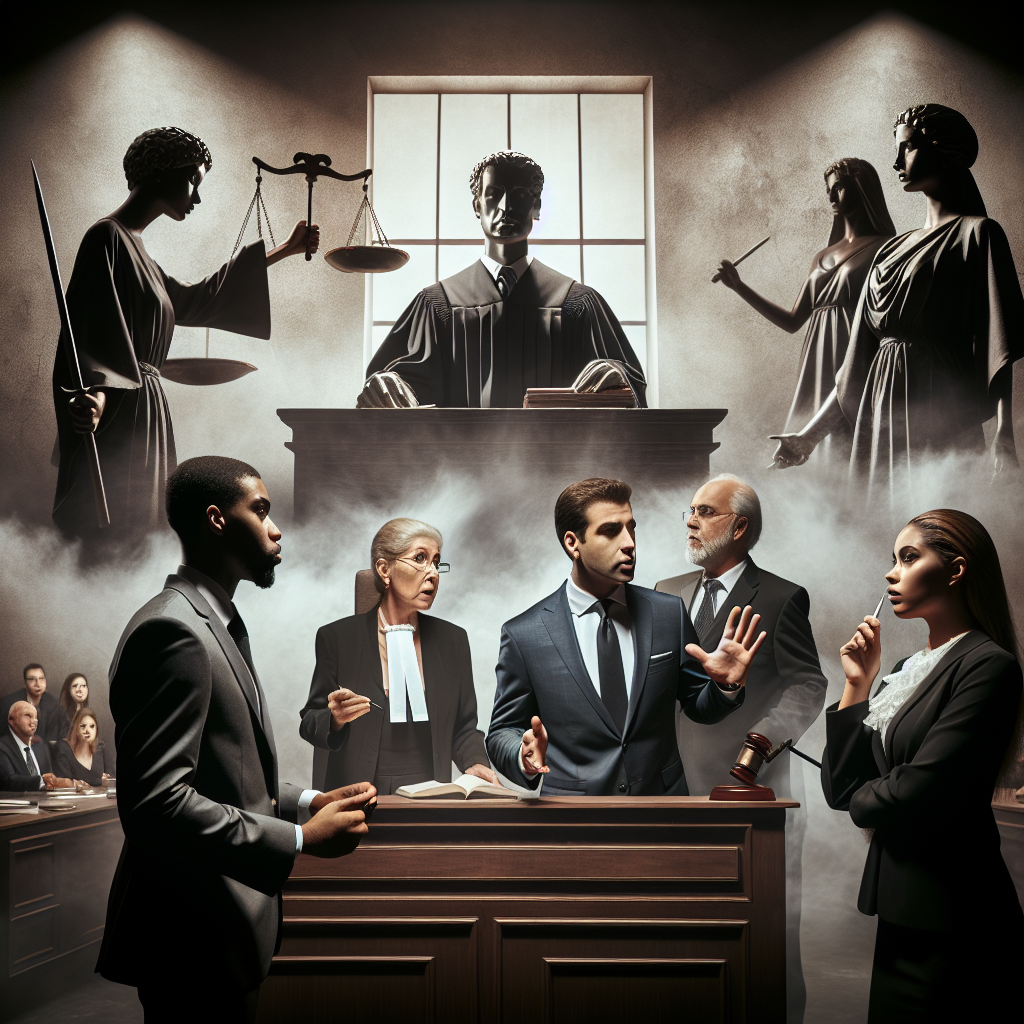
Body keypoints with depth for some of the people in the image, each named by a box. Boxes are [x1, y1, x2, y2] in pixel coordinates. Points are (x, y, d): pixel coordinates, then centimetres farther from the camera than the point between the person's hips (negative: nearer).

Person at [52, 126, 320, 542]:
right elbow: (89, 334, -21)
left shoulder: (132, 245, 20)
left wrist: (284, 251, 40)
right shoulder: (108, 238, -10)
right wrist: (94, 394, -42)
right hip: (117, 418, -10)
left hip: (142, 412, 10)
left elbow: (192, 301, 32)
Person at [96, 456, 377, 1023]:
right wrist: (301, 838, -22)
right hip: (195, 940, -10)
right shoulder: (172, 631, -20)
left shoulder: (215, 625, 14)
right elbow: (155, 802, -27)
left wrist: (308, 801, 6)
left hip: (227, 926, 10)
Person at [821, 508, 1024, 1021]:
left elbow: (916, 791, -20)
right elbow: (841, 788, 8)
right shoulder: (908, 669, 12)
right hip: (901, 915, 8)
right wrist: (858, 684, 1)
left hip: (952, 925, -8)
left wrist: (864, 797, 1)